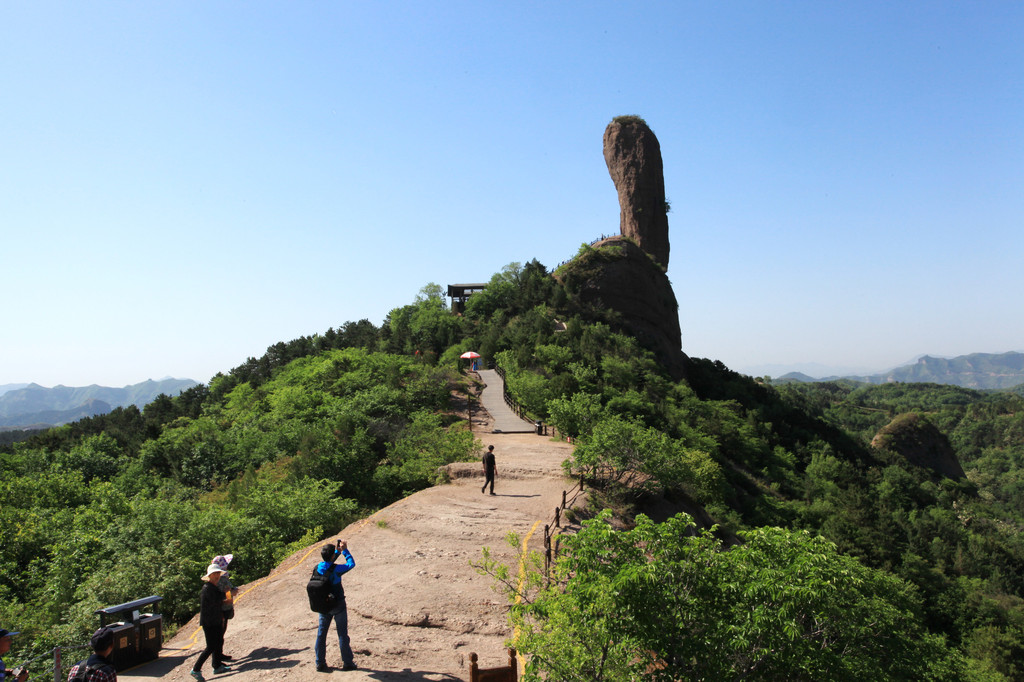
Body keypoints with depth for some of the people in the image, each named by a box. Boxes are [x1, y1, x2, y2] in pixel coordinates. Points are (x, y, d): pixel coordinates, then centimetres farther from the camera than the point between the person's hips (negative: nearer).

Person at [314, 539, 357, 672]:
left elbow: (328, 563, 16)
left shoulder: (318, 568, -6)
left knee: (321, 634, 13)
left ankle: (320, 663, 18)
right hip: (338, 606, -5)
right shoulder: (336, 569, -23)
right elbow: (351, 564, -9)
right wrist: (344, 550, -3)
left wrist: (338, 551, 11)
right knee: (342, 634, 6)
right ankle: (347, 662, 14)